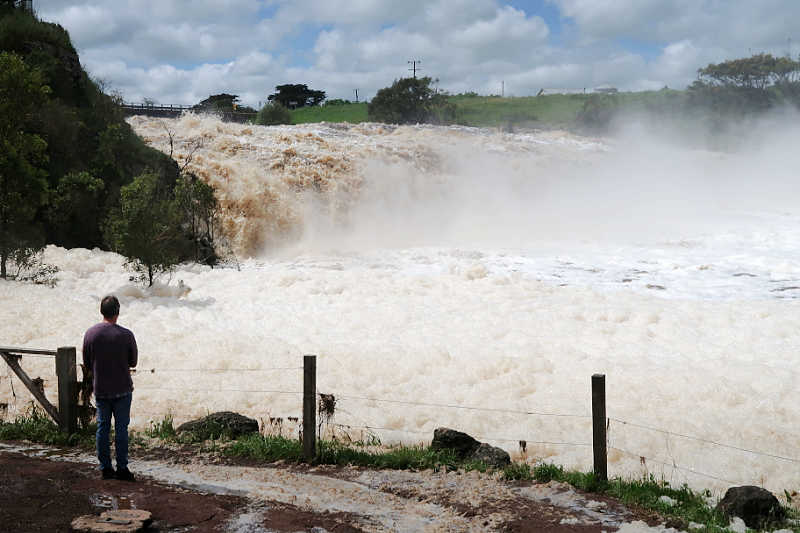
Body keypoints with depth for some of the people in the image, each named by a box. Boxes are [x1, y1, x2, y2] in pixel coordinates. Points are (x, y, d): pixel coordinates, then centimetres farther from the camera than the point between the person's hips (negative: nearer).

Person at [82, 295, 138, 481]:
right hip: (122, 389, -2)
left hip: (100, 389, 3)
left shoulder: (90, 333, -4)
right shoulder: (126, 335, -12)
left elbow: (87, 365, 3)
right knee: (121, 428, 4)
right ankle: (122, 468, 6)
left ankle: (106, 468, 14)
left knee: (102, 428, 10)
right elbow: (133, 362, 0)